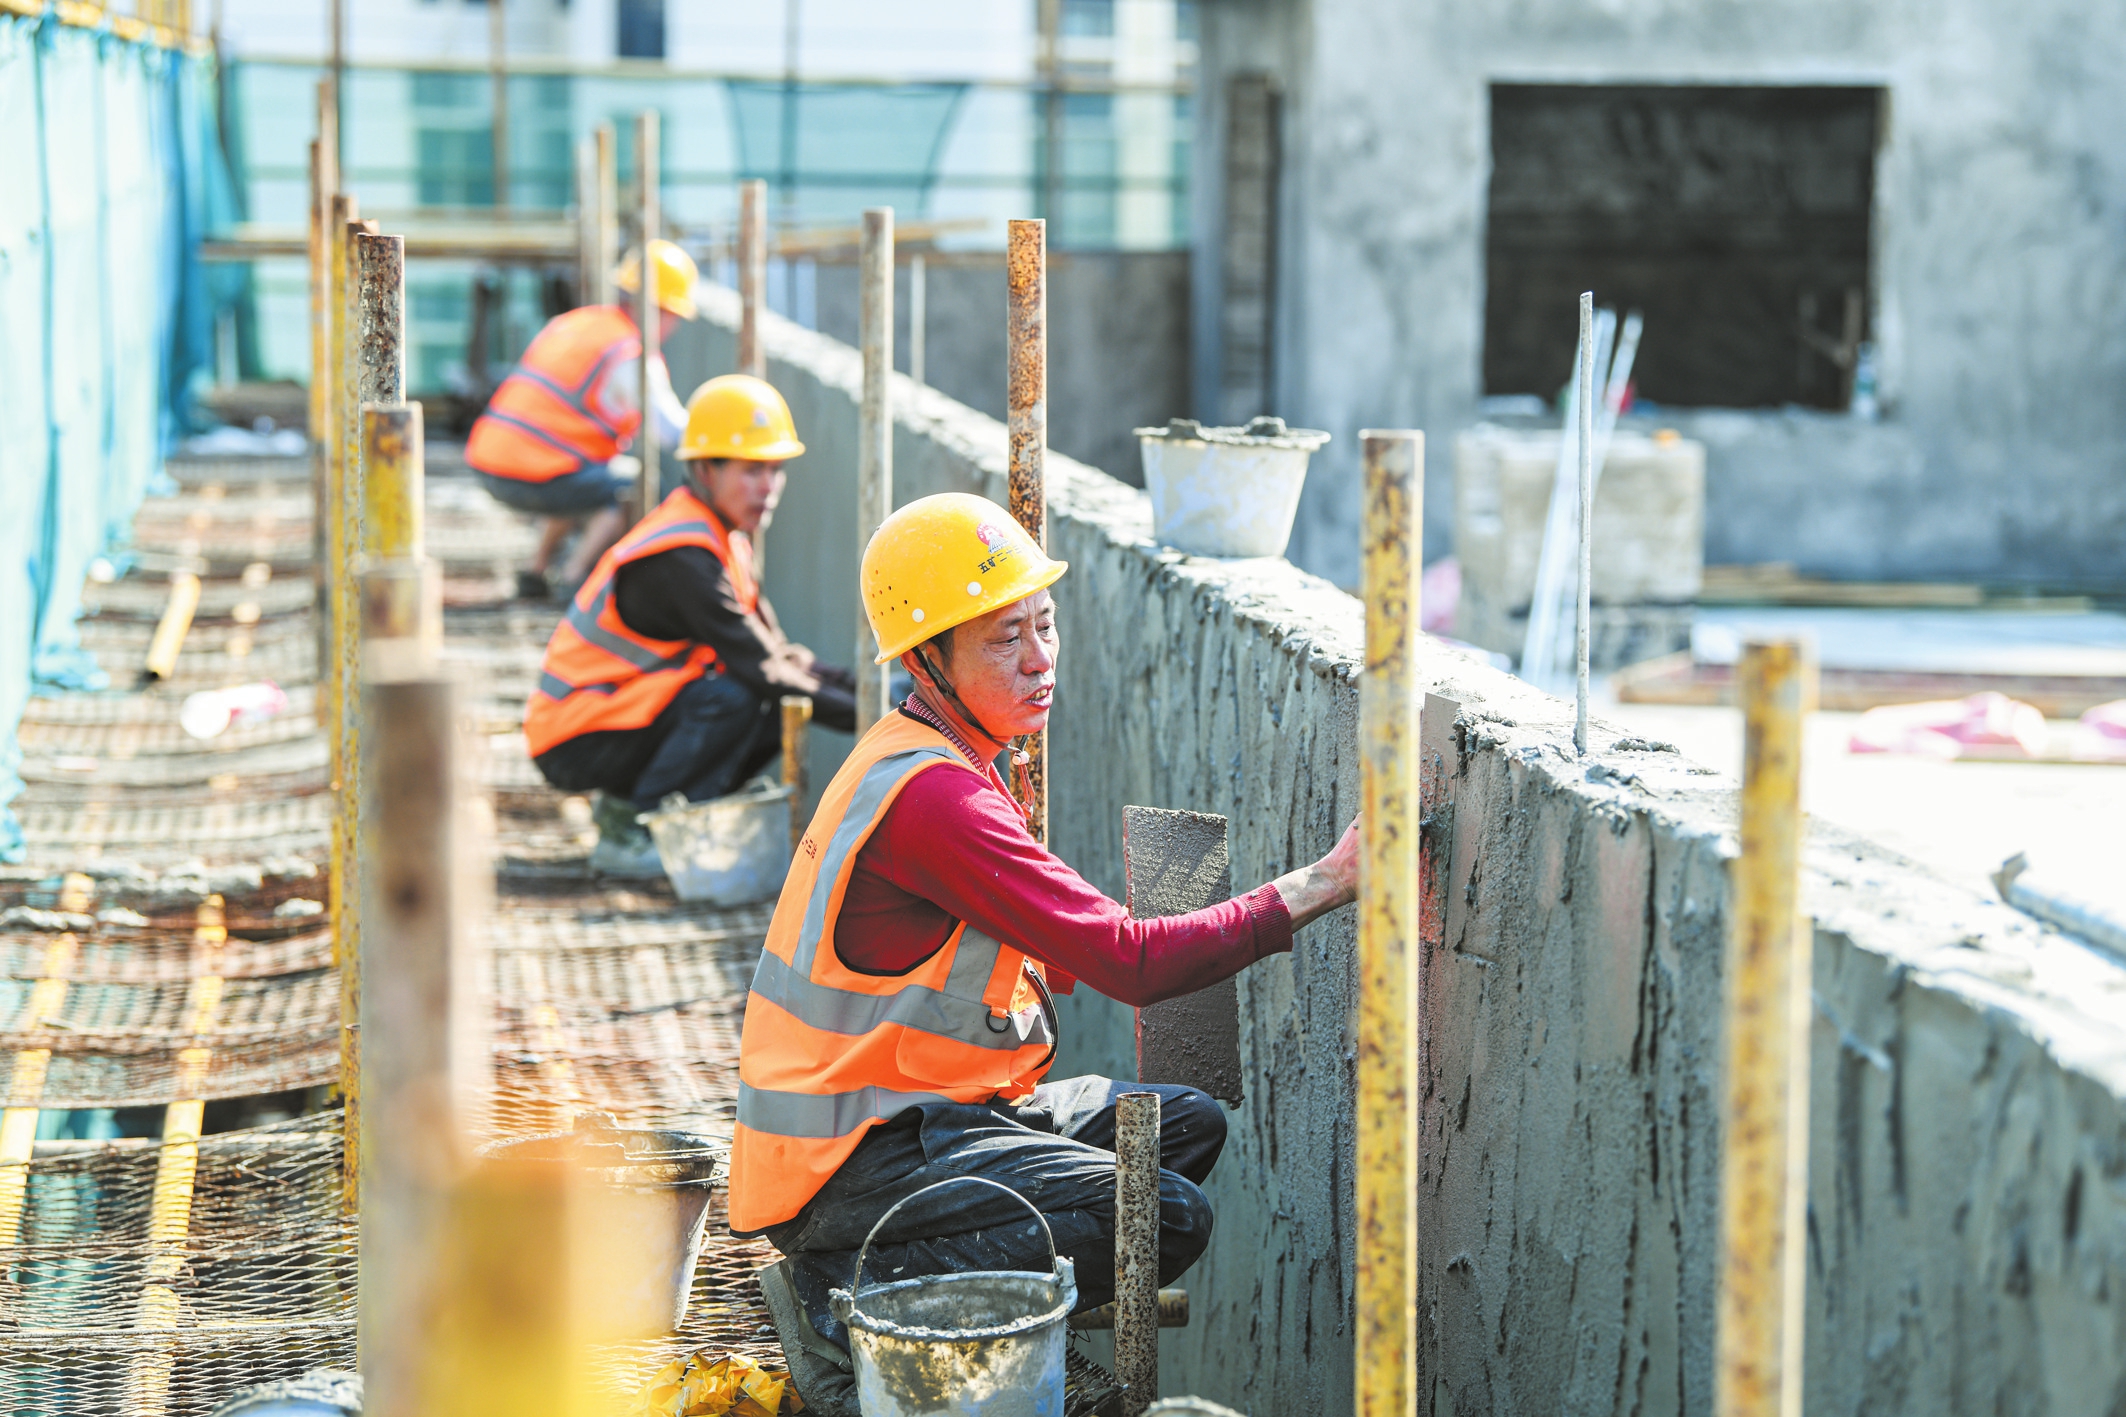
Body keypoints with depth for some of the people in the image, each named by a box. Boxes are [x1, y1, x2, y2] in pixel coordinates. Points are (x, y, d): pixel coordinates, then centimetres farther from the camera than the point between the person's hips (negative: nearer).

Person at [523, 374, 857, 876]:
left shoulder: (721, 537, 9)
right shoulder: (680, 557, -22)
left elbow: (775, 652, 10)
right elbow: (759, 668, -26)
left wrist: (856, 689, -5)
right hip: (576, 745, -9)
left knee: (785, 706, -2)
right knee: (735, 697, -27)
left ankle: (630, 803, 6)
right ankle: (626, 832, -13)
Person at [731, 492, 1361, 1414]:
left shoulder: (926, 763, 13)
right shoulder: (930, 798, -21)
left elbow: (1062, 956, 16)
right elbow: (1131, 962, -23)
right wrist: (1321, 886, -20)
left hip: (915, 1110, 10)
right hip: (847, 1164, -10)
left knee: (1187, 1125, 12)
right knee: (1166, 1219, -18)